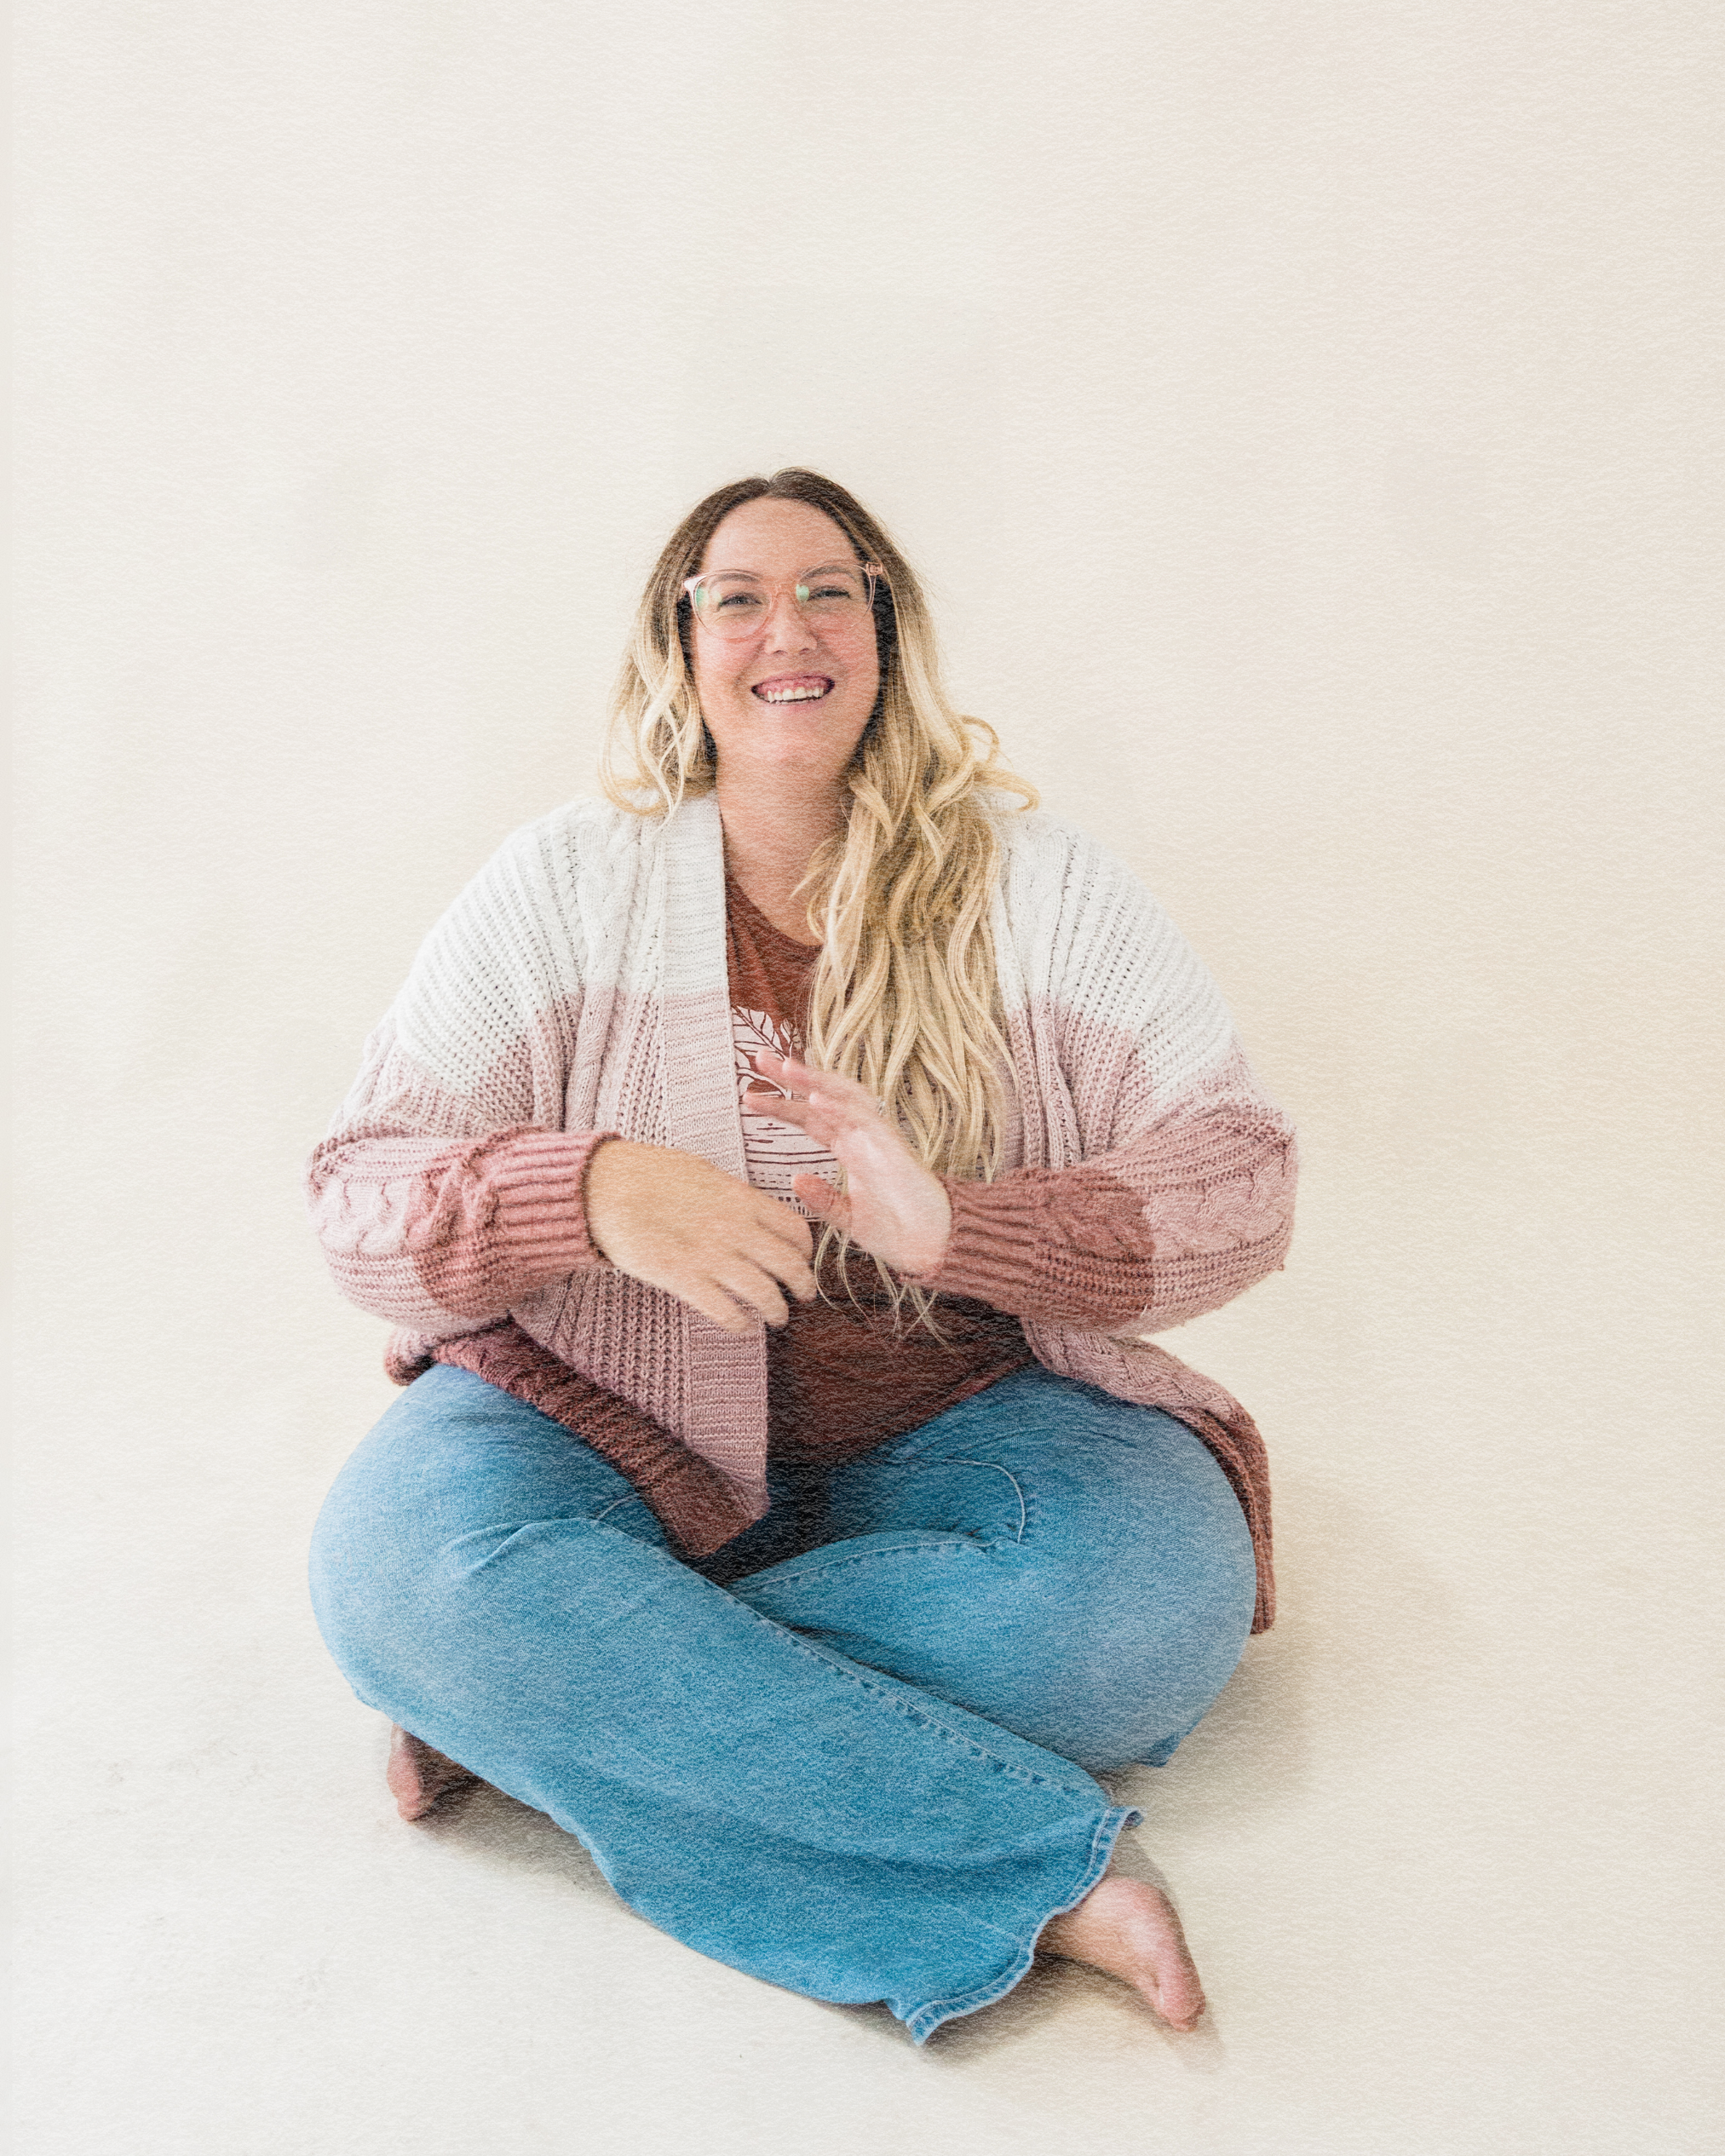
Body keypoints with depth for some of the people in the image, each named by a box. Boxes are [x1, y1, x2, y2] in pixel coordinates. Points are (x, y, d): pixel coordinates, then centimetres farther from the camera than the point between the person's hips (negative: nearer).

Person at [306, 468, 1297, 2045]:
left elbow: (1241, 1181, -7)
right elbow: (361, 1197, -6)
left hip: (958, 1422, 1)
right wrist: (592, 1190, -29)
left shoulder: (1041, 884, -1)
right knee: (404, 1562, -31)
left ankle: (551, 1703, -17)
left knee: (1154, 1602, -31)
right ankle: (1044, 1871, -27)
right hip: (618, 1427, 0)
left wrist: (956, 1223, -26)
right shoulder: (560, 889, -1)